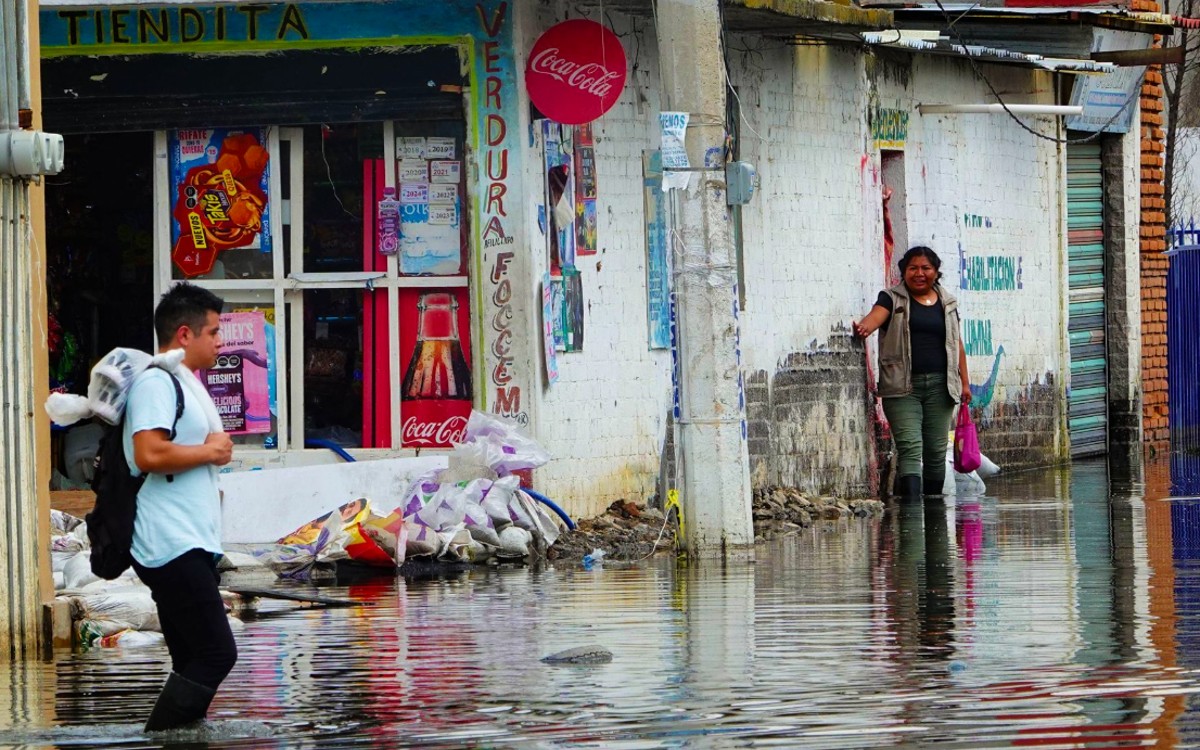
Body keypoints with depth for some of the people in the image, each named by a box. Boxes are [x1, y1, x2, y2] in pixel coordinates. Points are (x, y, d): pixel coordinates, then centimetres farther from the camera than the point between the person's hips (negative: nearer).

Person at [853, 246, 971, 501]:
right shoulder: (893, 298, 4)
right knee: (910, 448, -15)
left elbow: (957, 344, 17)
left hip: (939, 385, 4)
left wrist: (964, 382, 13)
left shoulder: (947, 303, 14)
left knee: (936, 451, 6)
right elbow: (876, 316, -16)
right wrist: (864, 327, -39)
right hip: (903, 386, -4)